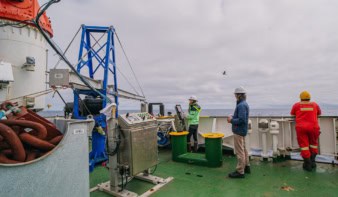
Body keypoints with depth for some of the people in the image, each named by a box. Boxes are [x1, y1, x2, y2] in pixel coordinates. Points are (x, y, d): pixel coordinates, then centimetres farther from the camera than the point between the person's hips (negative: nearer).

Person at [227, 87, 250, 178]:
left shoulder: (241, 105, -22)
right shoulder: (245, 104, 10)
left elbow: (241, 120, -28)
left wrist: (231, 120, -15)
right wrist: (233, 118, 4)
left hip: (239, 131, -10)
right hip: (242, 130, 10)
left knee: (240, 151, -2)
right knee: (243, 149, 20)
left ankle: (240, 171, 7)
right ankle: (246, 167, 34)